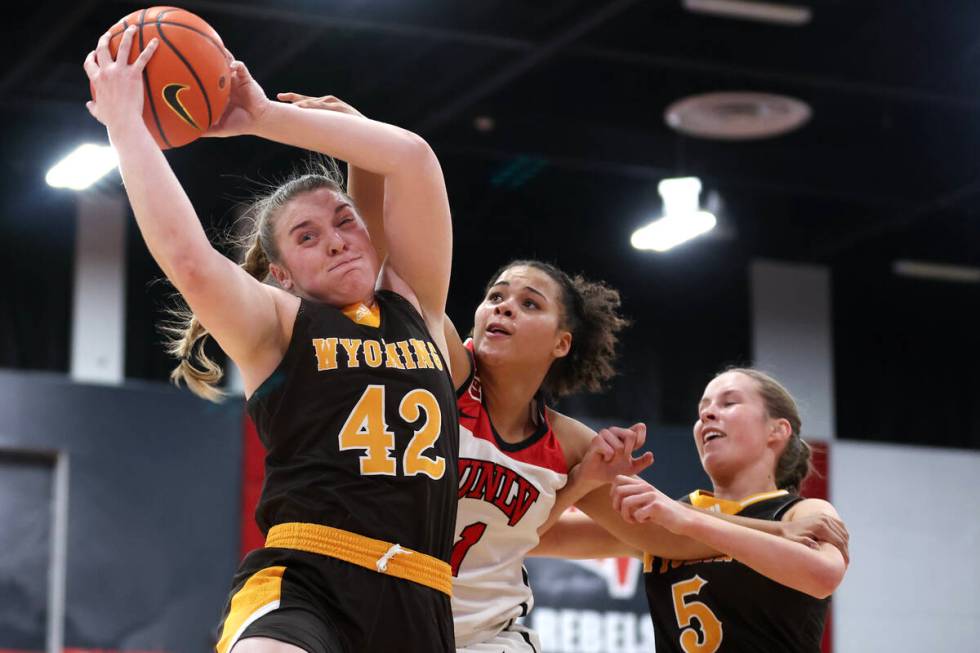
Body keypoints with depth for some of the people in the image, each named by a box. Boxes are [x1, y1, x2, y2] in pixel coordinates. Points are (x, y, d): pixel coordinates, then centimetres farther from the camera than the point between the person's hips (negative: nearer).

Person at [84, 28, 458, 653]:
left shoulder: (415, 308, 19)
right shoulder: (279, 327, 10)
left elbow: (413, 157, 10)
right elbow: (189, 259, -11)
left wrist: (266, 116, 13)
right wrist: (123, 120, -2)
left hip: (417, 602, 5)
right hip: (300, 583, -5)